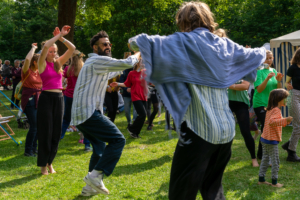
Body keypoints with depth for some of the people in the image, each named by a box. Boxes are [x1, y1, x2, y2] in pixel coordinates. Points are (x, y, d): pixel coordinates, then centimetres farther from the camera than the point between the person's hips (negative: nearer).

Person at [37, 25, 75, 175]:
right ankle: (43, 164, 9)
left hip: (59, 97, 5)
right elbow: (45, 46, -20)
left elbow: (72, 48, 4)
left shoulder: (58, 62, 11)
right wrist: (58, 35, -14)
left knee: (56, 132, 8)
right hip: (46, 97, -5)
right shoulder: (42, 63, -3)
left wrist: (61, 37, -6)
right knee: (45, 132, -2)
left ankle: (50, 162, 22)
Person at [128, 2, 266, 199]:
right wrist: (263, 51, 51)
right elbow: (253, 55, 28)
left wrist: (134, 41, 10)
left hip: (199, 130, -6)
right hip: (226, 129, 7)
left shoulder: (182, 43, -6)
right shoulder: (225, 45, 11)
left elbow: (146, 43, -14)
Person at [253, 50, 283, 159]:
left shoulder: (274, 71, 10)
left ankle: (261, 154, 22)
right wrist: (267, 78, -28)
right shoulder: (258, 71, -7)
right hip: (260, 104, -6)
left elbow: (279, 90, 9)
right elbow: (259, 89, -16)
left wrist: (279, 81, -11)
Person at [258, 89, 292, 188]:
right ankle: (274, 182, 8)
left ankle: (261, 179, 20)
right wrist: (285, 120, -38)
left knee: (265, 159, 15)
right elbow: (272, 122, -33)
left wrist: (285, 121, 25)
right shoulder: (276, 110, -18)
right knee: (275, 161, 1)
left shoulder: (270, 109, 13)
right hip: (271, 140, -10)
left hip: (264, 139, 10)